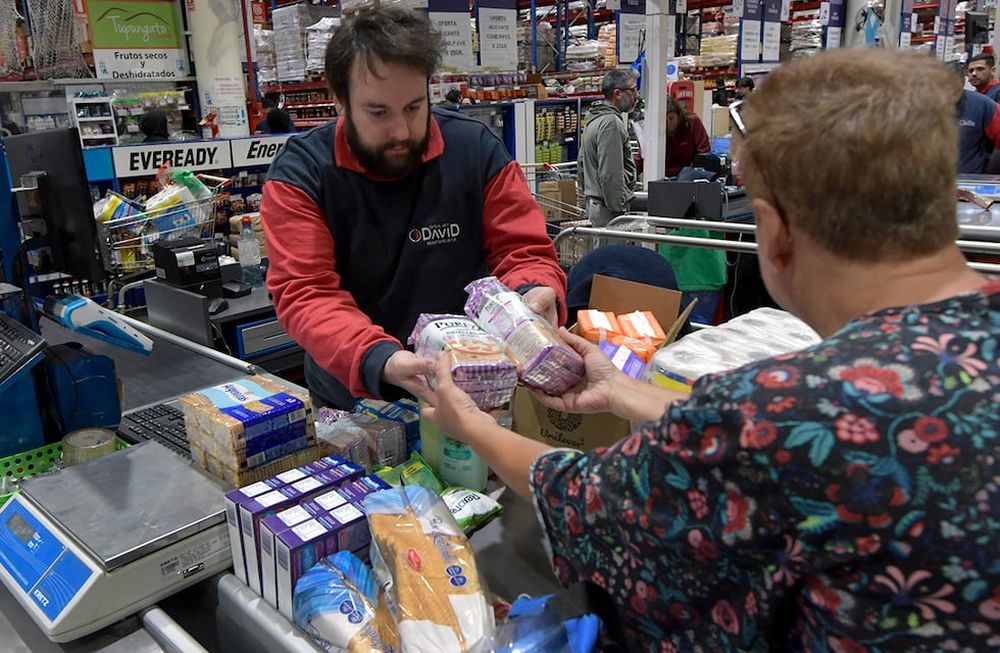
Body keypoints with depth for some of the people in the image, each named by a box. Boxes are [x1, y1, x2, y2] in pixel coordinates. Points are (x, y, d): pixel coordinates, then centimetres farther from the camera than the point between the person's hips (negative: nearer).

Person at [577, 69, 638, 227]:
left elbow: (581, 163, 24)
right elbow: (611, 174, -21)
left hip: (593, 201, 10)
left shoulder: (593, 118, 18)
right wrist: (619, 208, -17)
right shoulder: (611, 122, -15)